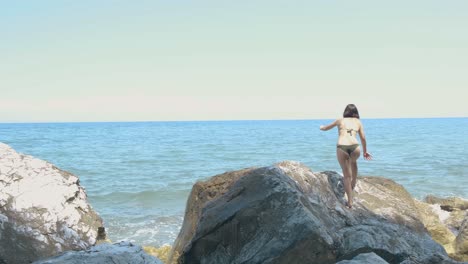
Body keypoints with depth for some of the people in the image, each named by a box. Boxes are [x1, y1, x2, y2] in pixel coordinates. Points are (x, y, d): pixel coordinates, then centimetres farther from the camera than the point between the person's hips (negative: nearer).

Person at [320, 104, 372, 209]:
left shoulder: (340, 120, 19)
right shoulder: (358, 122, 20)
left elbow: (326, 128, 32)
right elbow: (363, 138, 18)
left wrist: (322, 127, 55)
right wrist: (365, 152, 31)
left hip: (341, 148, -1)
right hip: (355, 147, 1)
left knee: (347, 175, 10)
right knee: (353, 162, 38)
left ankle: (350, 202, 10)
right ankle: (353, 184, 37)